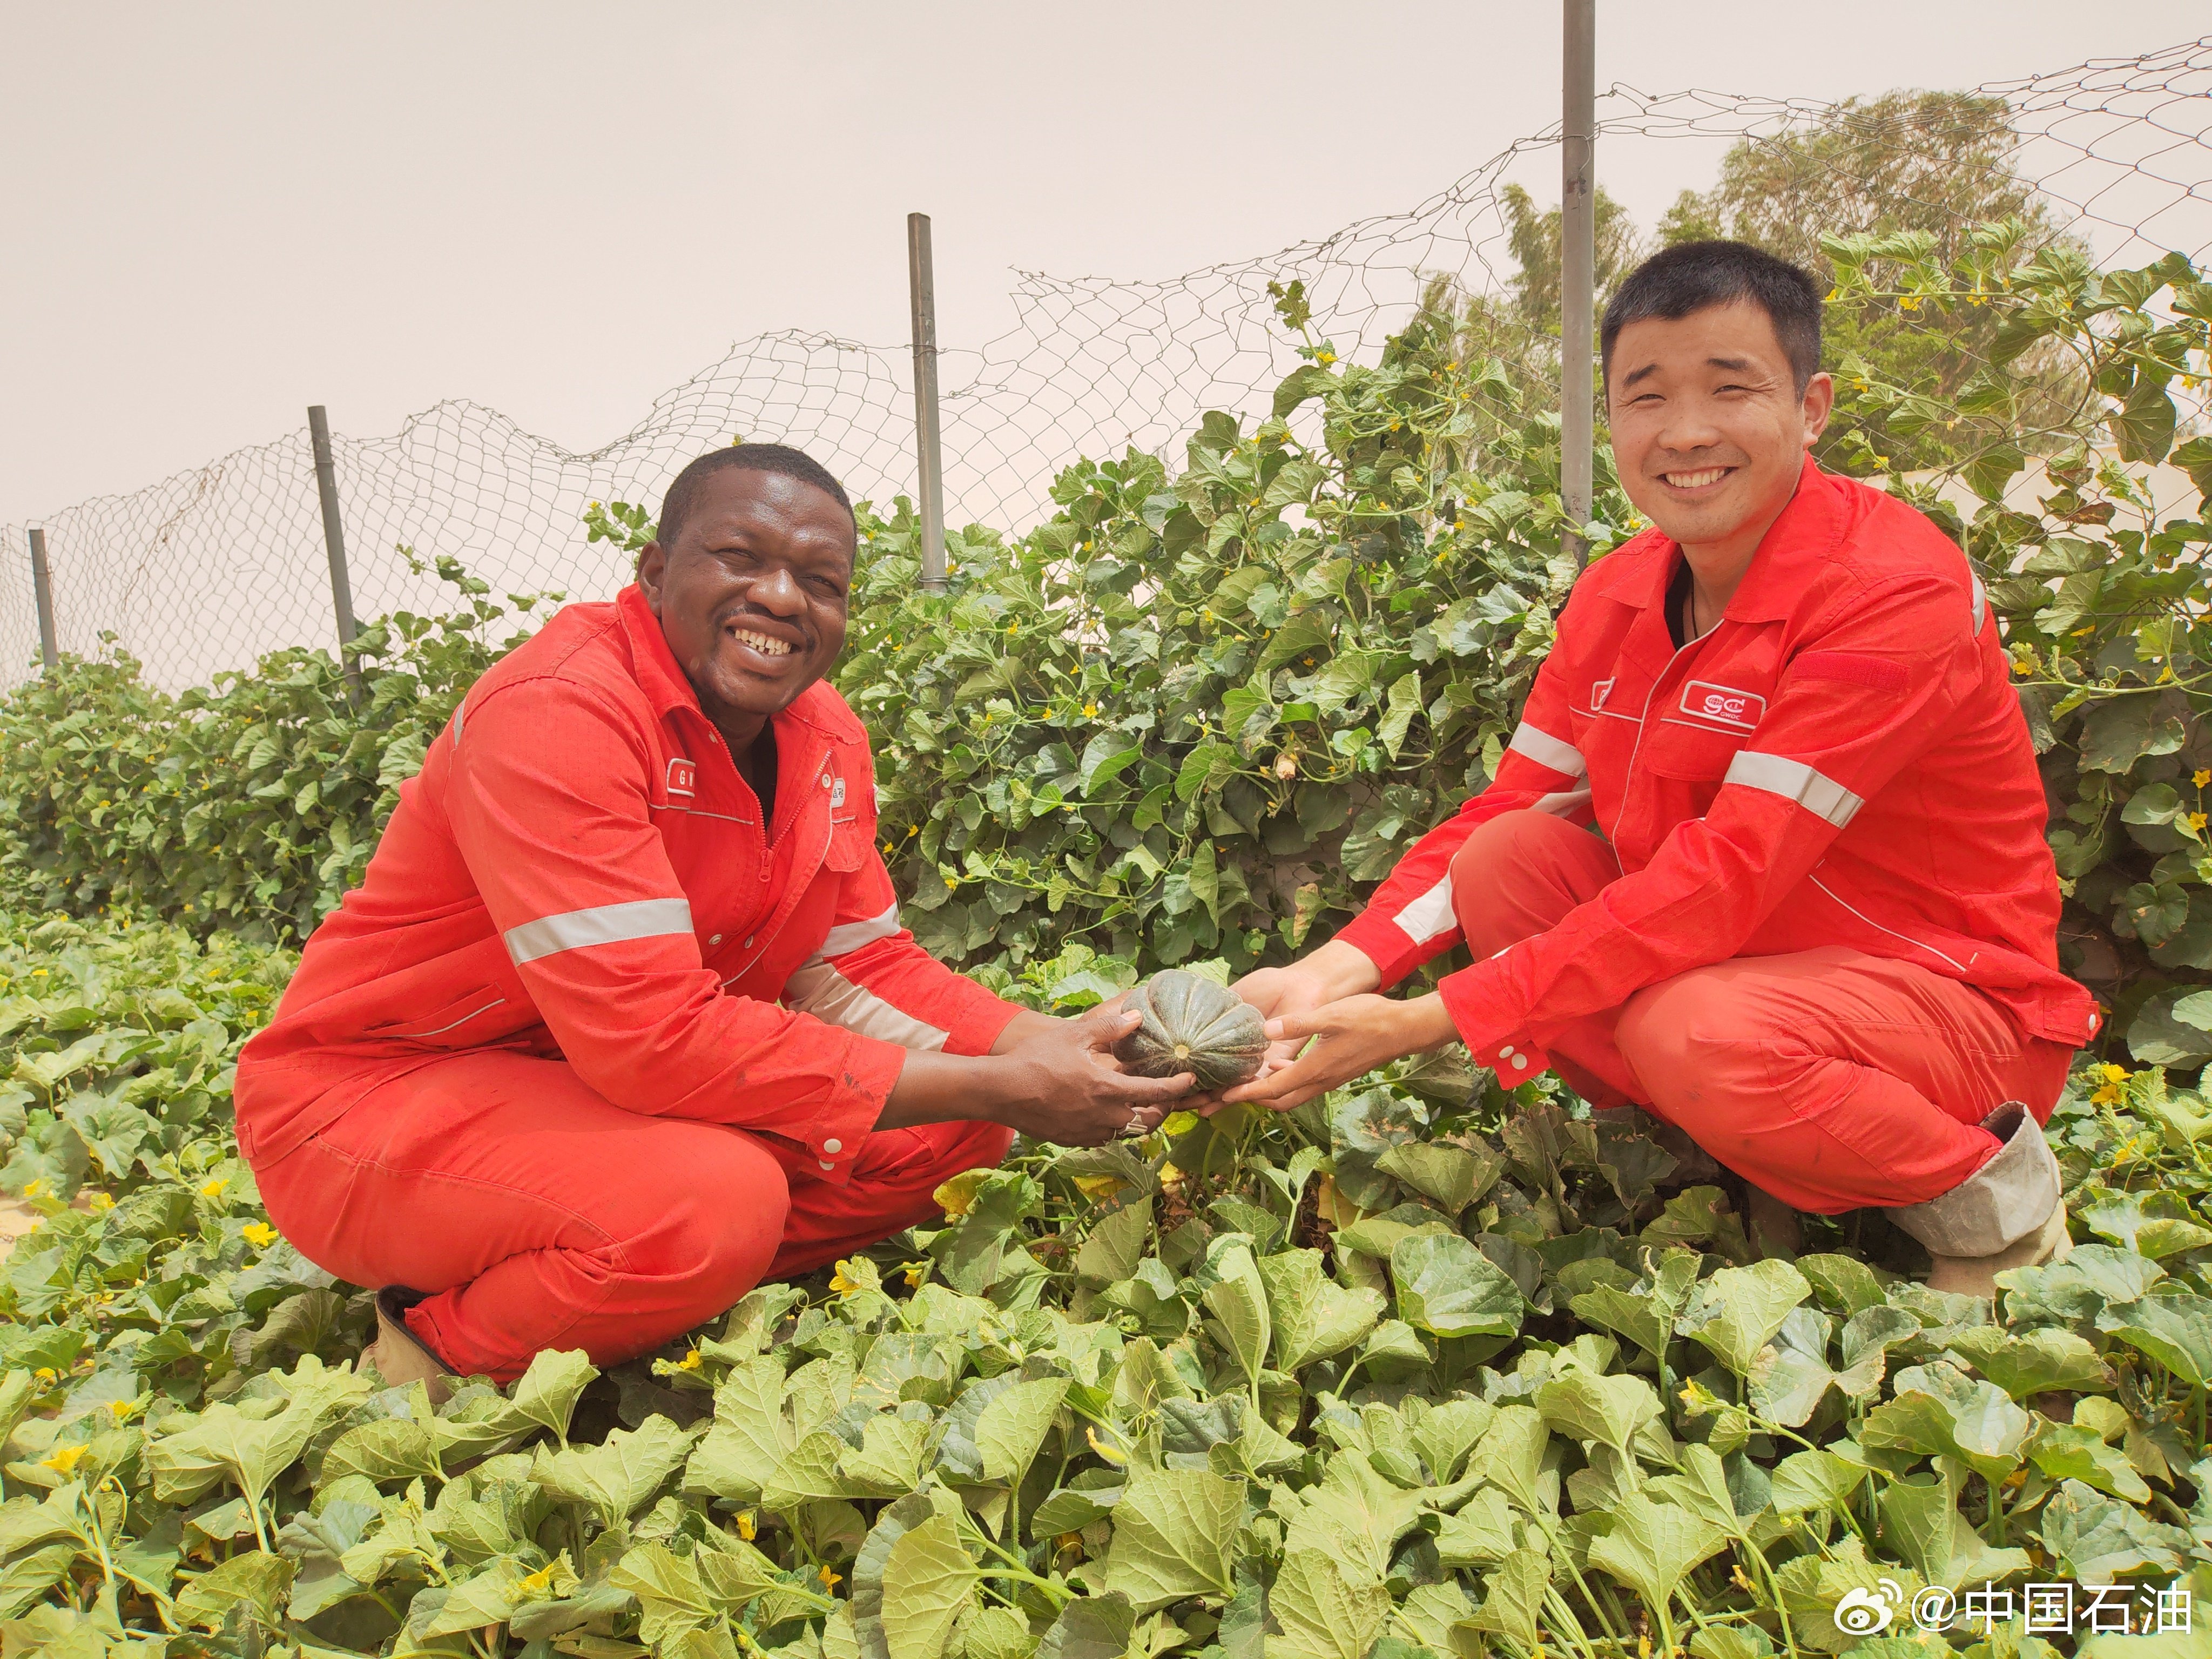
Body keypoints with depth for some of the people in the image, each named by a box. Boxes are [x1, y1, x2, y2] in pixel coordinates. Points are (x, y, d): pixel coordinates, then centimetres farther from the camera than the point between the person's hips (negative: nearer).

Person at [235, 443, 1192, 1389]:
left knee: (955, 1125, -5)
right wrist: (992, 1087, -31)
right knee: (713, 1201, -35)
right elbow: (654, 1037, -33)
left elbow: (862, 968, 3)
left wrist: (1036, 1045, -17)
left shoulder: (825, 735, -2)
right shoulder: (553, 713, -27)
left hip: (620, 1084, 8)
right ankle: (446, 1346, -5)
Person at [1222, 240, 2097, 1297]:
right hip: (1728, 957, 6)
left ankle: (1994, 1191, -4)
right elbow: (1505, 808, -1)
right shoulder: (1616, 595, 0)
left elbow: (1722, 879, -31)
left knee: (1696, 1034, -36)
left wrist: (1428, 1022, -34)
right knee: (1508, 859, -14)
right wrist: (1340, 968, -19)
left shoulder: (1900, 594, -23)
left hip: (1955, 1001, -6)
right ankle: (1721, 1164, -2)